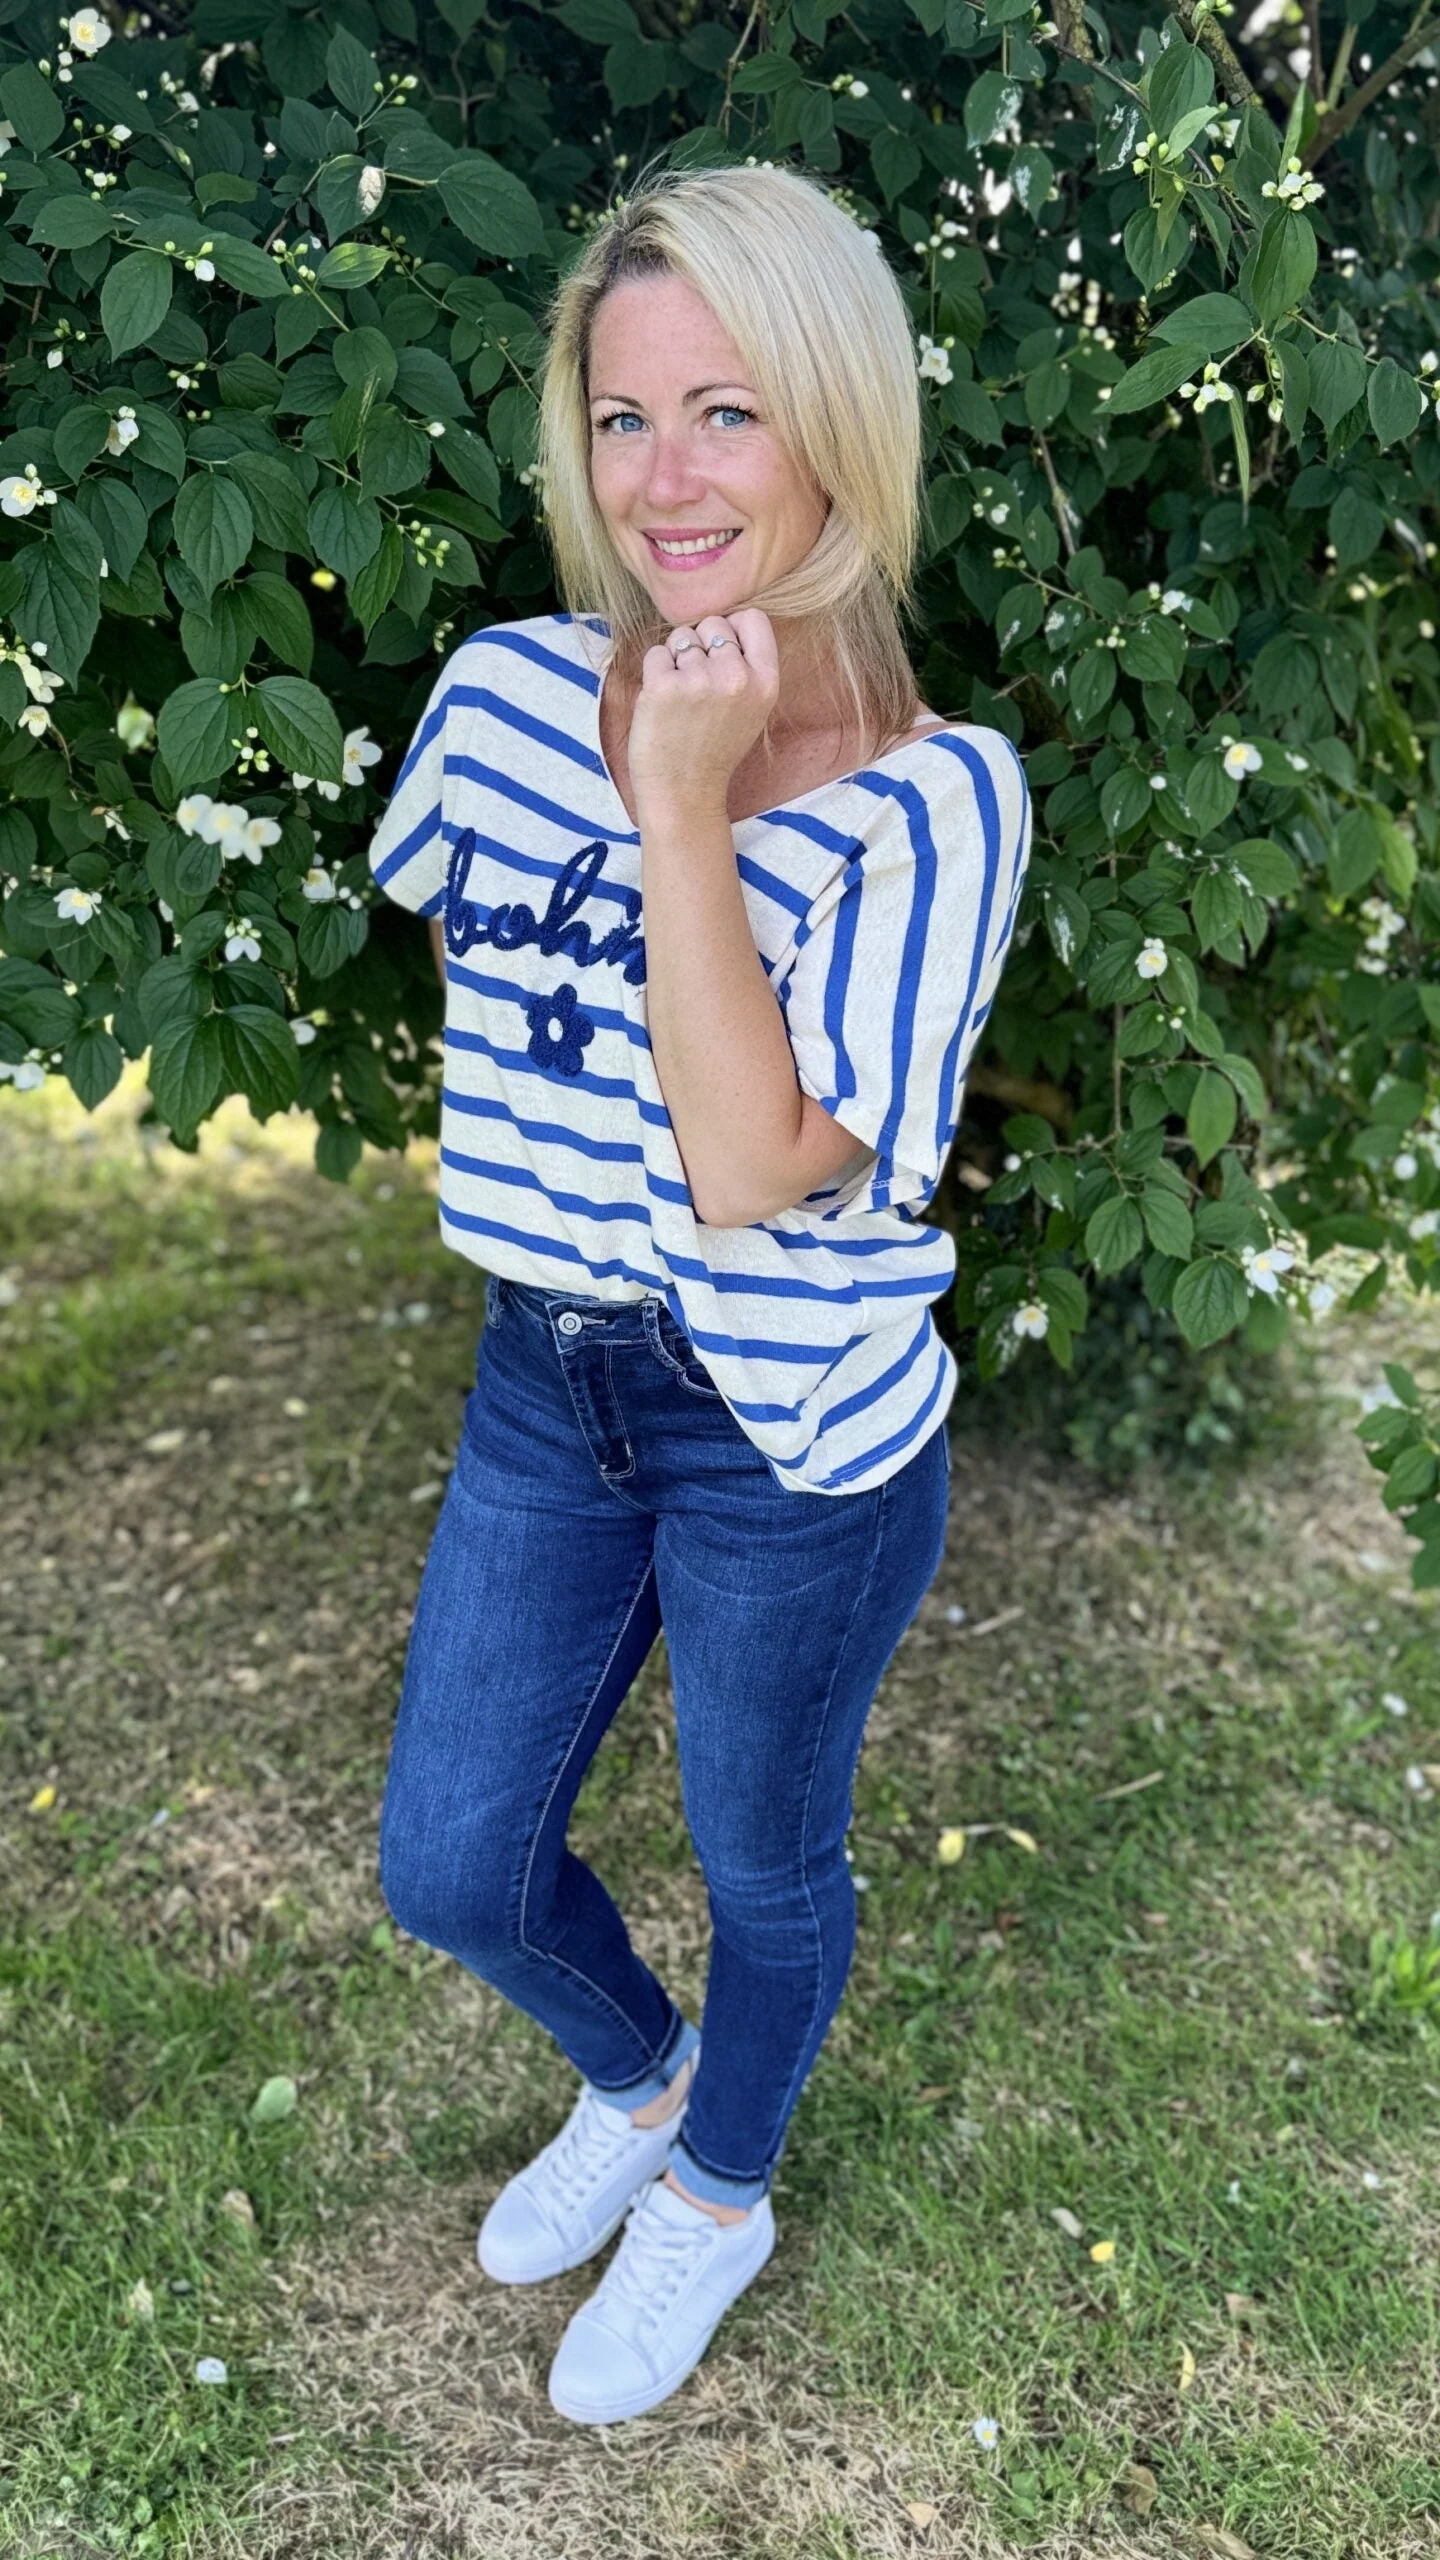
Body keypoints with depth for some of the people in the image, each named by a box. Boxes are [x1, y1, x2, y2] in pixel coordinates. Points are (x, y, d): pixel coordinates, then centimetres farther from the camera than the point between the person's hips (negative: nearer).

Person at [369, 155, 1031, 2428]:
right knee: (450, 1870, 16)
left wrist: (681, 808, -29)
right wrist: (547, 1167, 9)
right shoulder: (507, 695, -6)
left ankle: (718, 2193, 53)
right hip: (543, 1387, 5)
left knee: (763, 1869, 19)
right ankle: (638, 2076, 52)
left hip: (796, 1451, -4)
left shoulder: (937, 797, -19)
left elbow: (754, 1168, -28)